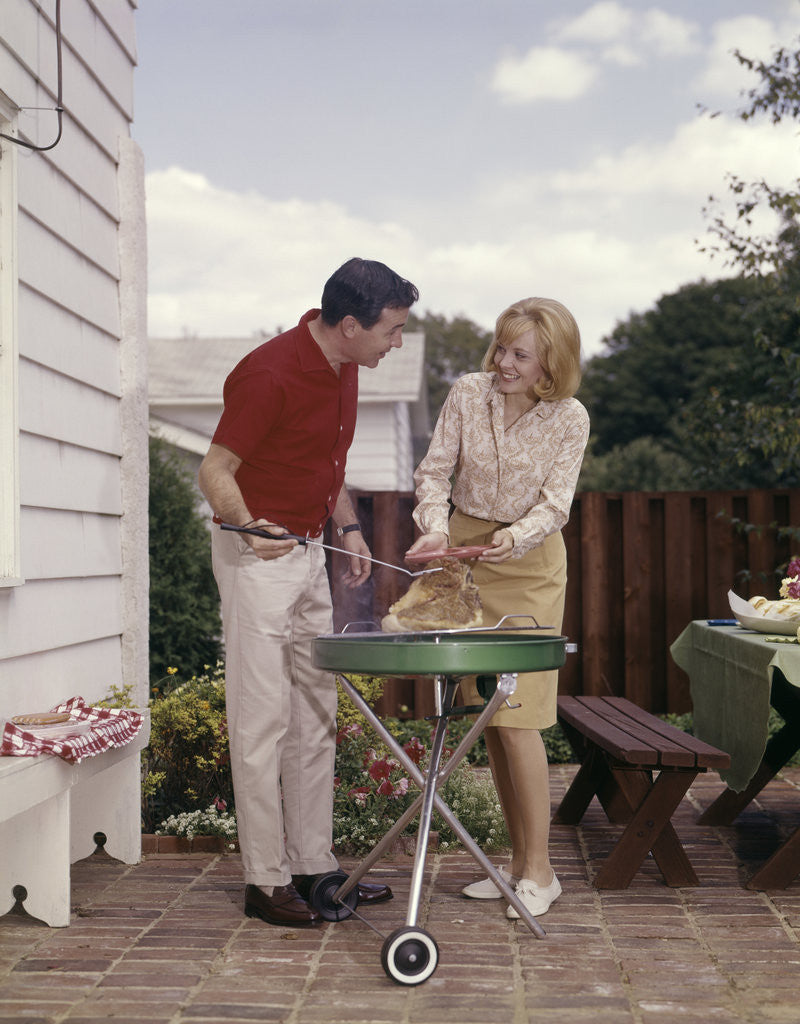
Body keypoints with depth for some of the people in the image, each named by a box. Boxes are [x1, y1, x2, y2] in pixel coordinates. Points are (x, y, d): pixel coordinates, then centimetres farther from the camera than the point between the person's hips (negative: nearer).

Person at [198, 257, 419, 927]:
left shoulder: (343, 369, 7)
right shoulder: (269, 374, -20)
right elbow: (216, 471, -19)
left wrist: (349, 528, 11)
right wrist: (249, 526, -37)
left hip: (308, 554, 9)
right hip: (257, 553, -9)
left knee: (316, 717, 12)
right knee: (262, 723, -4)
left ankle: (313, 863, 21)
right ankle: (265, 880, 5)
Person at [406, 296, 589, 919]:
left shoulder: (570, 419, -9)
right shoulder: (468, 393, -4)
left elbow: (555, 505, -11)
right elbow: (435, 470, 0)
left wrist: (513, 536, -30)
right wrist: (436, 527, -17)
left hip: (530, 564, -3)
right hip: (465, 555, 4)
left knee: (517, 715, -10)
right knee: (486, 712, 6)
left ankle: (540, 872, 0)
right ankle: (519, 861, 17)